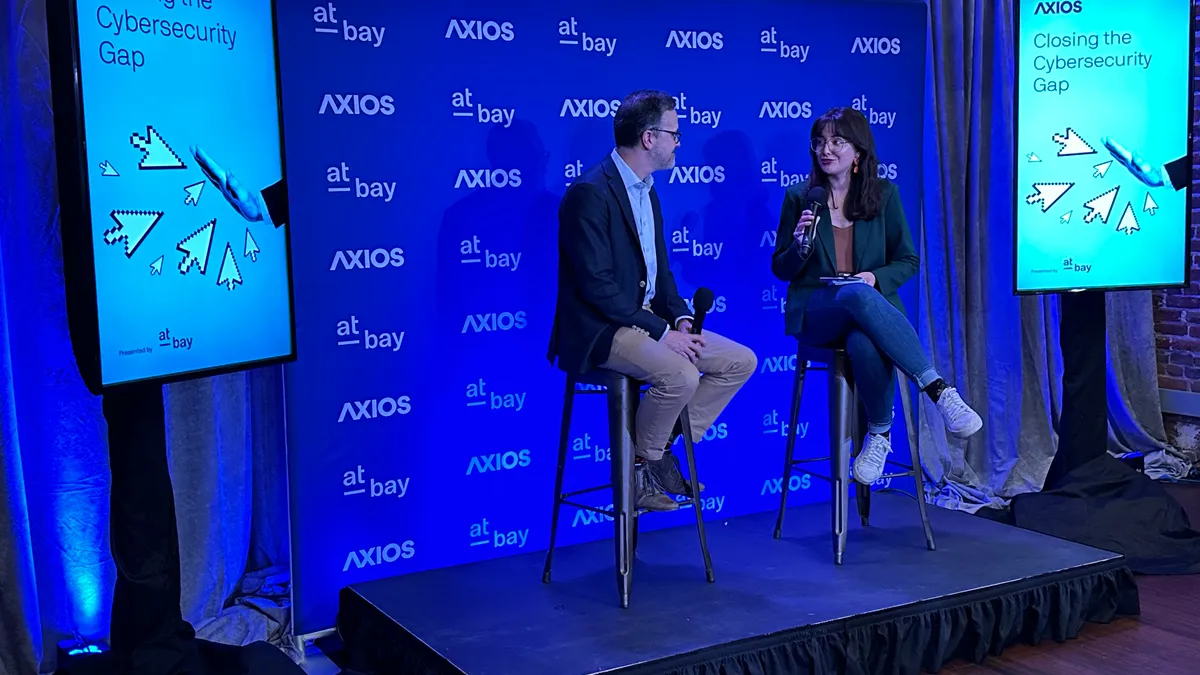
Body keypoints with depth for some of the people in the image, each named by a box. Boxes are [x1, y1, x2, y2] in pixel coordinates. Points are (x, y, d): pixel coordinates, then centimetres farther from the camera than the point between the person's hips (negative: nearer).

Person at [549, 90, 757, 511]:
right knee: (681, 375, -32)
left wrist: (680, 319, 0)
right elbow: (596, 285, -22)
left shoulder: (647, 192, 15)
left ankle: (661, 448, 6)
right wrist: (660, 331, -21)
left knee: (740, 362, 1)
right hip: (600, 330, -9)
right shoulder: (589, 193, -16)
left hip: (647, 319, 9)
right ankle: (639, 467, -6)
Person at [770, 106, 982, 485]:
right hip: (813, 312, 0)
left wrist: (876, 277, -12)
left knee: (865, 343, -41)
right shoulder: (799, 198, 8)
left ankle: (879, 433, -20)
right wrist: (800, 246, -12)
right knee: (857, 294, -40)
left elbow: (908, 261, 10)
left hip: (872, 306, 1)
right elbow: (781, 270, 10)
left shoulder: (884, 194, 9)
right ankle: (939, 390, -38)